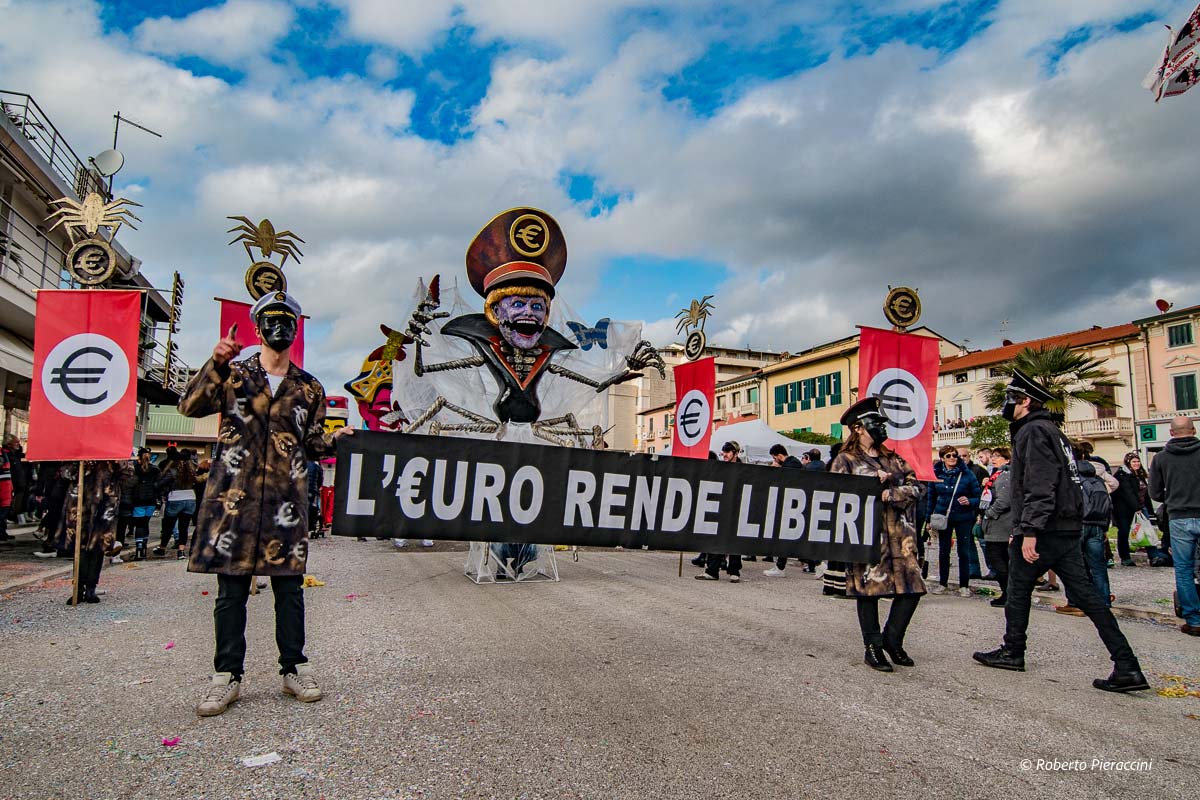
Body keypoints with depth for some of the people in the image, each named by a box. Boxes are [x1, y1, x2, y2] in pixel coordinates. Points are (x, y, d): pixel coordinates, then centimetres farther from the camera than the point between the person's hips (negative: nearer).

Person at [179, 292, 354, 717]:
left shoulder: (308, 388, 14)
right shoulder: (233, 374, 9)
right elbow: (190, 406, -4)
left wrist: (336, 436, -4)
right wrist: (216, 363, -14)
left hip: (286, 499, 2)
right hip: (234, 495, -1)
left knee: (289, 586, 5)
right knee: (231, 588, 3)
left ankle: (294, 669, 16)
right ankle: (228, 675, 14)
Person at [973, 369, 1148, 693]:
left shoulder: (1032, 431, -11)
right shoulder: (1051, 430, 21)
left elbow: (1038, 486, -22)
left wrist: (1029, 531, -26)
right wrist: (1022, 528, 27)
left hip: (1043, 530, -9)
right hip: (1067, 529, 9)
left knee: (1018, 590, 6)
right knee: (1084, 593, 5)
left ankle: (1013, 652, 19)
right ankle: (1127, 667, 1)